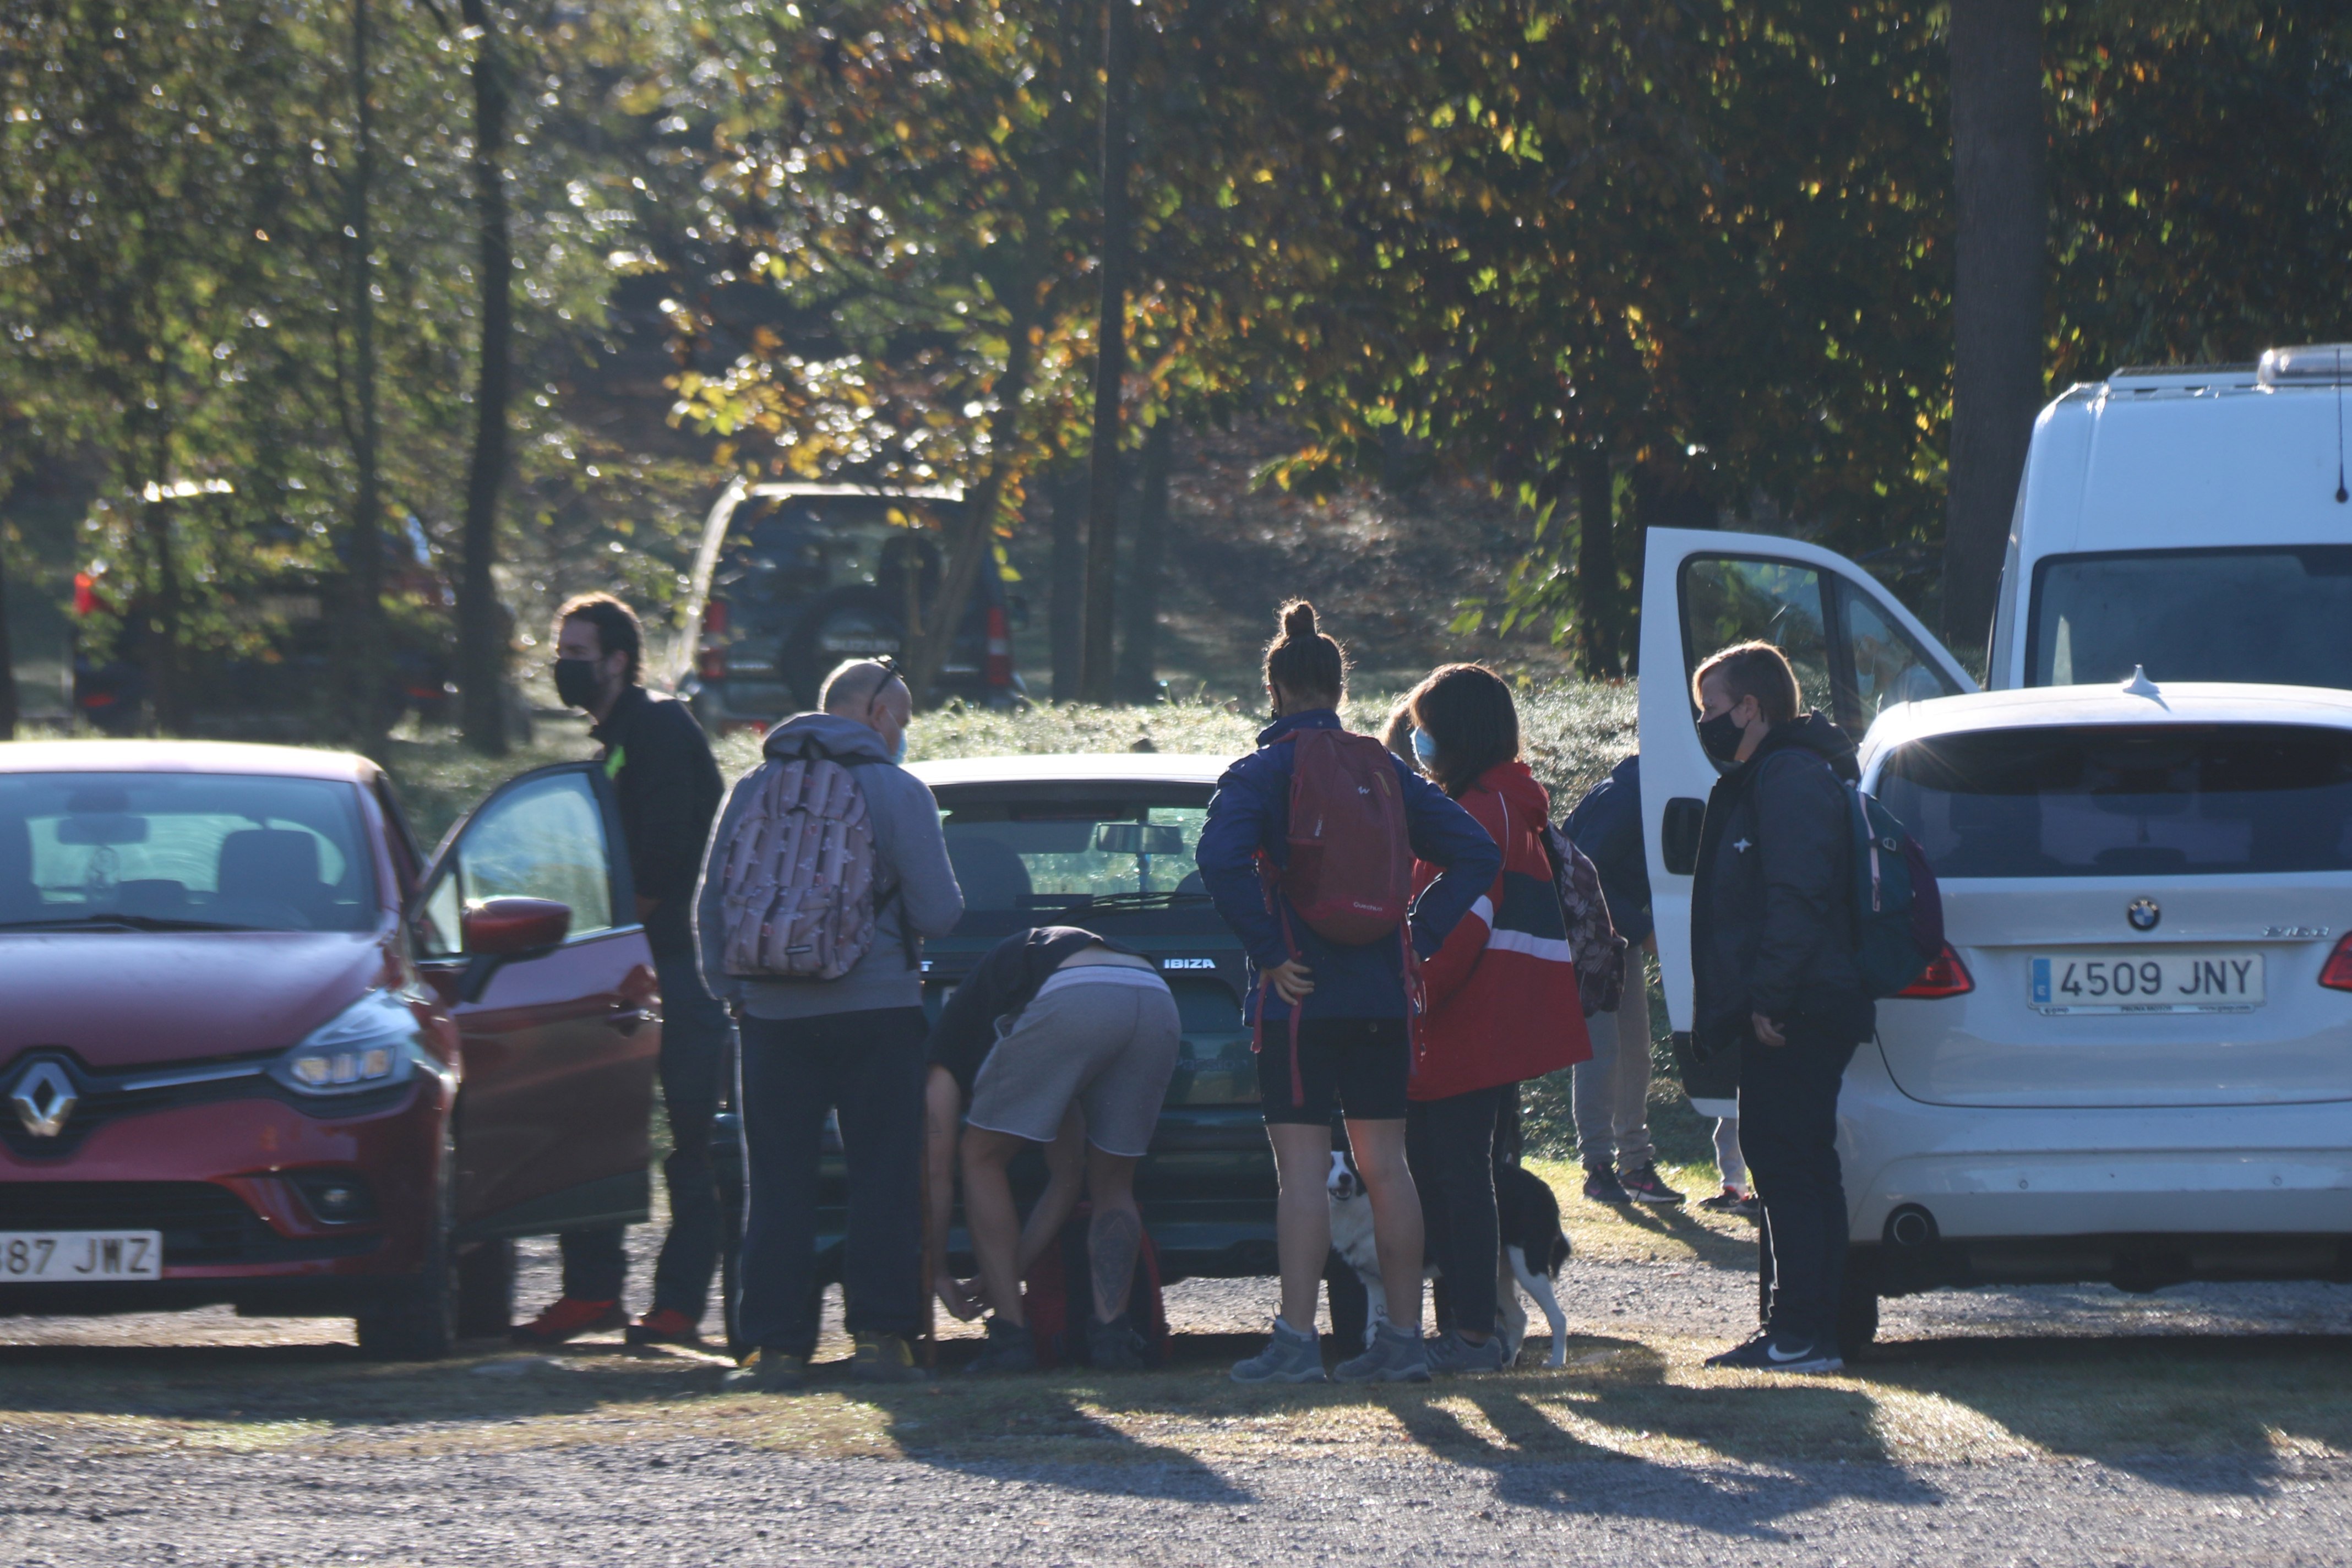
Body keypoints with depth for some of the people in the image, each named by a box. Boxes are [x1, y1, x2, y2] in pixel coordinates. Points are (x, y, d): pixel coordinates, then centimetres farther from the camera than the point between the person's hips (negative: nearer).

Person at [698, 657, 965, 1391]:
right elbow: (938, 912, -5)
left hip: (775, 1018, 3)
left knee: (778, 1184, 5)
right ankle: (880, 1335, -1)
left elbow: (710, 907, 9)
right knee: (883, 1177, 4)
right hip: (876, 1008, -3)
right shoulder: (897, 791, -4)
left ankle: (777, 1343, 1)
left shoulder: (754, 787, 8)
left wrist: (730, 987, 17)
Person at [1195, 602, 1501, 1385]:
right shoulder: (1384, 771, 9)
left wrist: (1269, 953, -16)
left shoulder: (1263, 772, -6)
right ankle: (1404, 1339, 11)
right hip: (1382, 998, 5)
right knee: (1386, 1165, 10)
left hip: (1300, 998, -5)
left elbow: (1222, 858, -24)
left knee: (1302, 1168, -6)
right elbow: (1477, 854, 6)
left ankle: (1296, 1341, -10)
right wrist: (1418, 936, 6)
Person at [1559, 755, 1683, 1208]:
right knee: (1600, 1049, -10)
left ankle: (1636, 1162, 10)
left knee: (1635, 1050, 6)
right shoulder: (1623, 800, -23)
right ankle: (1598, 1166, -7)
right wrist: (1643, 930, -25)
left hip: (1622, 933, 9)